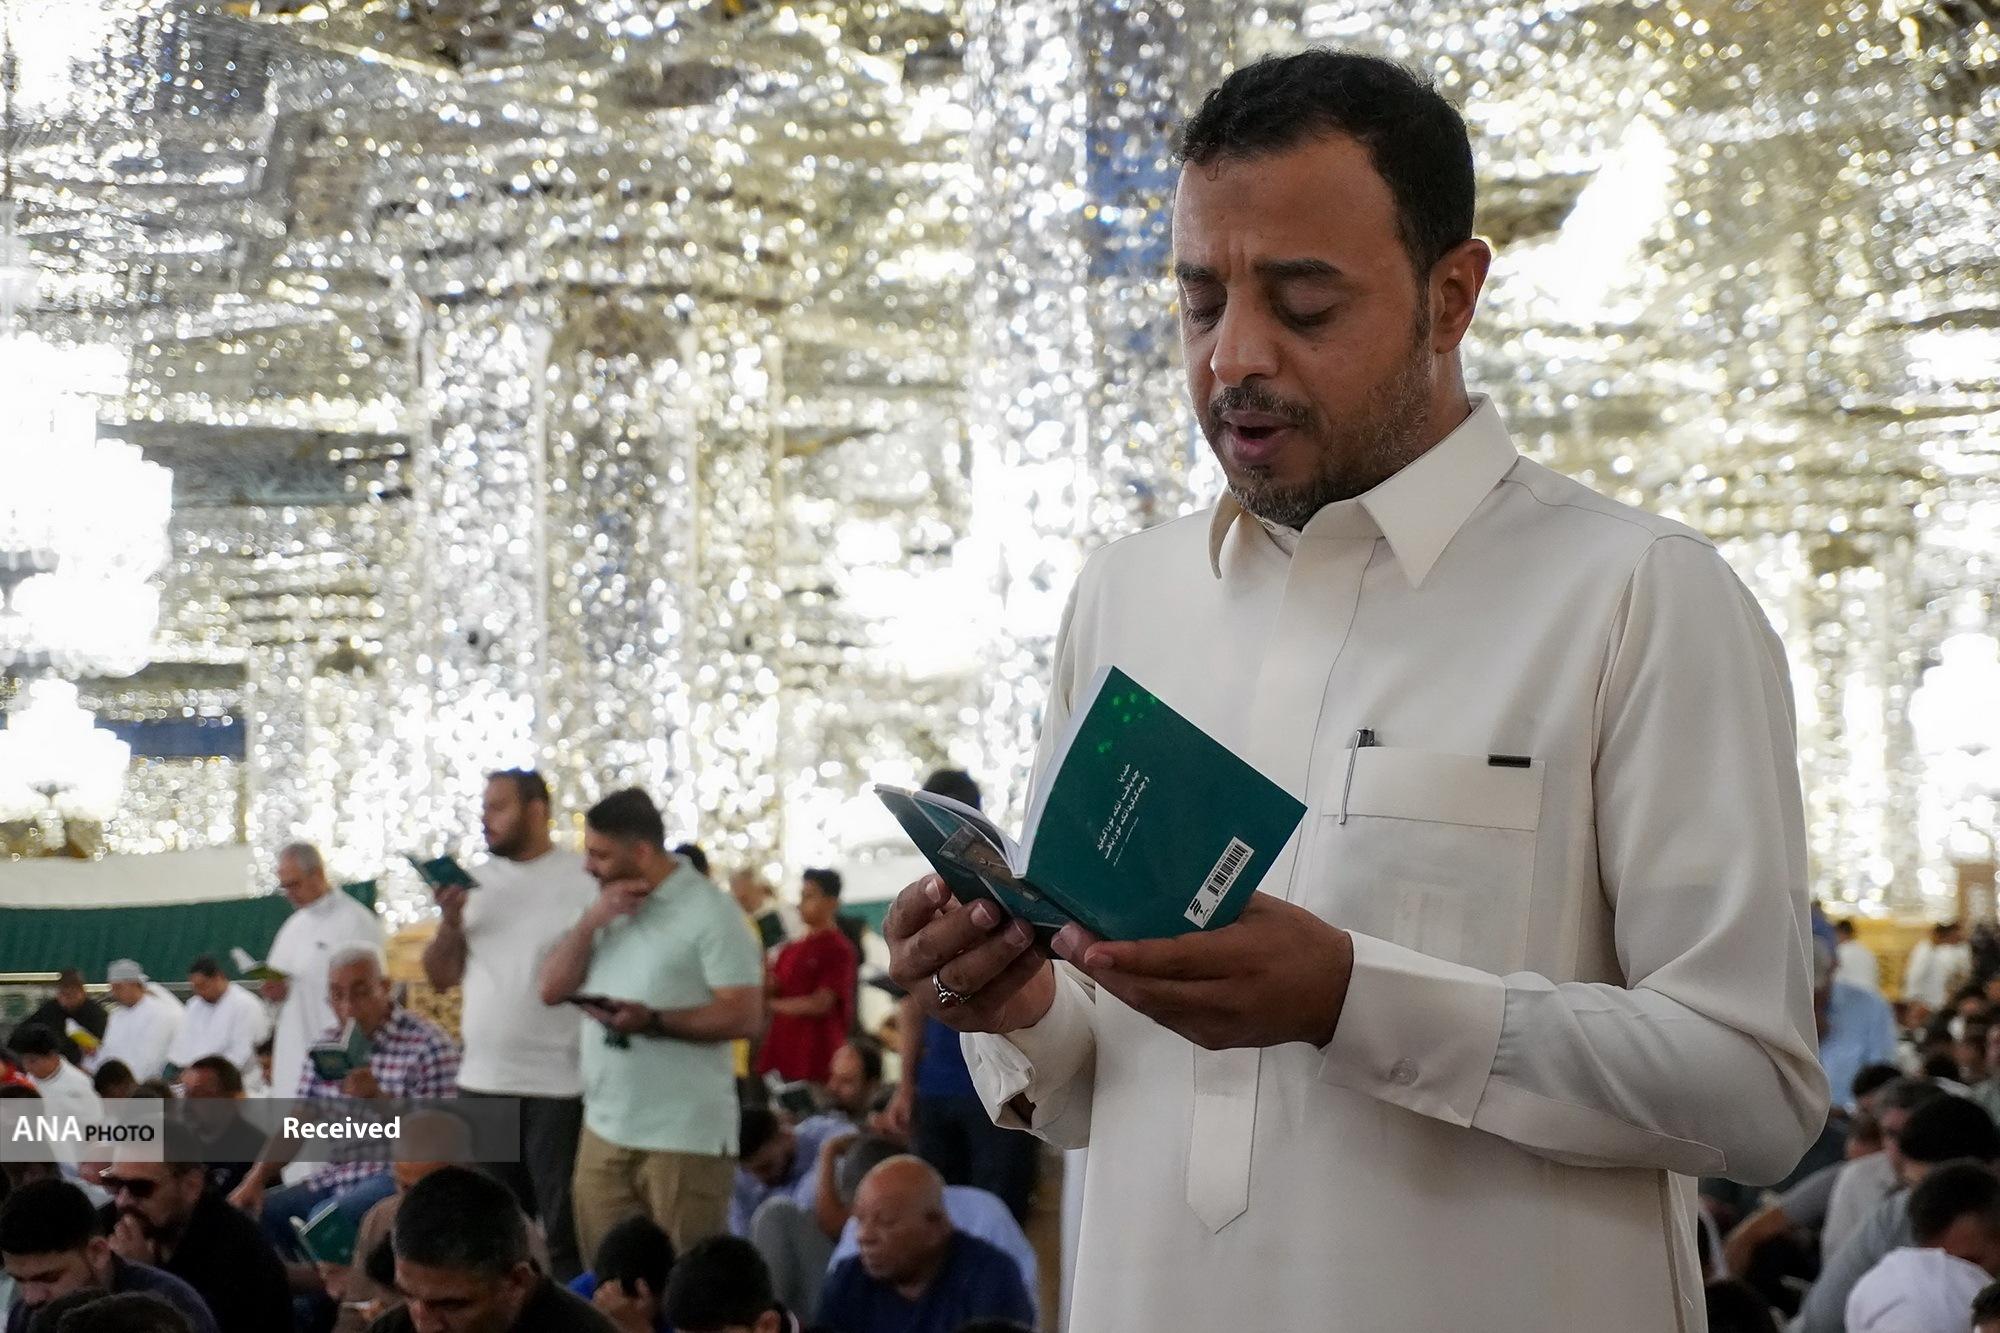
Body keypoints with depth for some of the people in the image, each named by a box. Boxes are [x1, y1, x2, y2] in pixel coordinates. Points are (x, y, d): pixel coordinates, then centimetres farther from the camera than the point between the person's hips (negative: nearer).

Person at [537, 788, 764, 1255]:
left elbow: (744, 1016, -15)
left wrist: (652, 1022, -25)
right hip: (604, 1129, 7)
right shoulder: (608, 906, 15)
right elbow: (553, 988, 10)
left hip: (685, 1136, -7)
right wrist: (591, 920, -4)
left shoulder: (707, 912, -9)